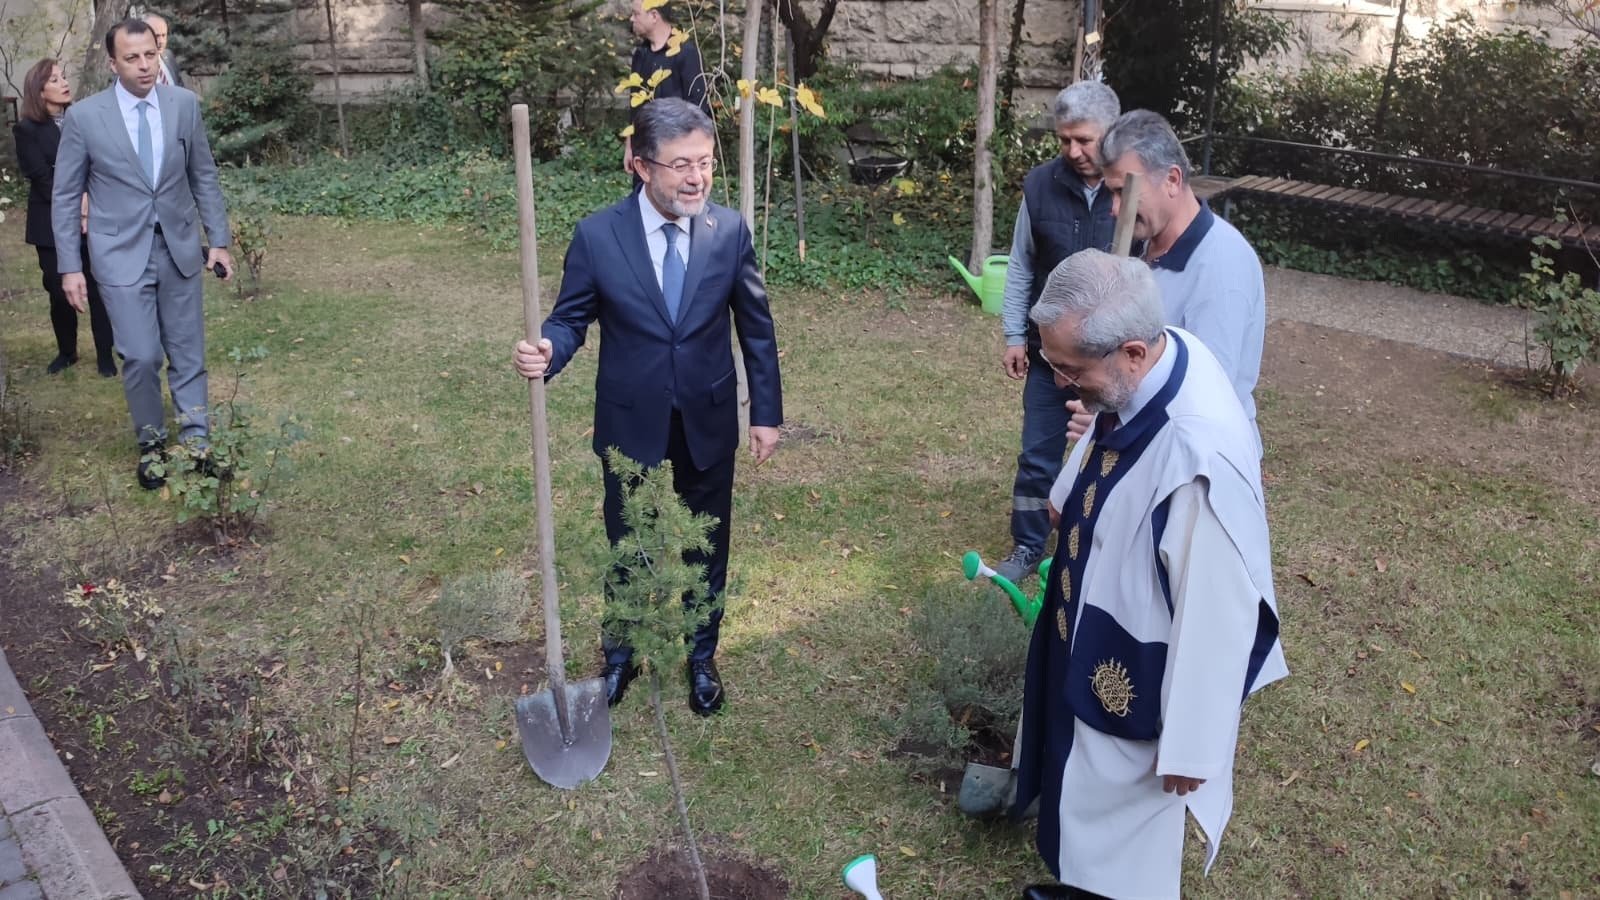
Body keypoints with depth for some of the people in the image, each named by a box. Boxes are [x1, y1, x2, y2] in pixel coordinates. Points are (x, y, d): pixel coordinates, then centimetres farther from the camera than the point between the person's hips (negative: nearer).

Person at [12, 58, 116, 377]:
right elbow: (42, 179, -6)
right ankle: (66, 352, 22)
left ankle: (105, 355, 8)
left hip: (92, 218, 1)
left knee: (98, 288, -1)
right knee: (60, 291, 4)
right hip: (52, 224, -1)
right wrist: (76, 210, -14)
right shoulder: (27, 130, -1)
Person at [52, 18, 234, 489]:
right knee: (141, 357, -3)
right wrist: (70, 266, -4)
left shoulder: (184, 103, -1)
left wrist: (219, 239, 5)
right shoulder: (83, 116, -7)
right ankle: (151, 444, 16)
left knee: (188, 354, 8)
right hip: (121, 255, -2)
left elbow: (203, 176, 8)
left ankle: (195, 442, 18)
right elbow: (65, 197, -1)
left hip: (179, 248, 2)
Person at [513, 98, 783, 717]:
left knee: (707, 548, 17)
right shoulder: (597, 236, -14)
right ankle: (620, 653, 43)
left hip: (708, 422, 1)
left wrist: (767, 412, 0)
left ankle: (701, 655, 42)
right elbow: (571, 318, -6)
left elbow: (756, 327, -2)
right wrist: (545, 353, -29)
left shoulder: (729, 230, -10)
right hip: (630, 422, -1)